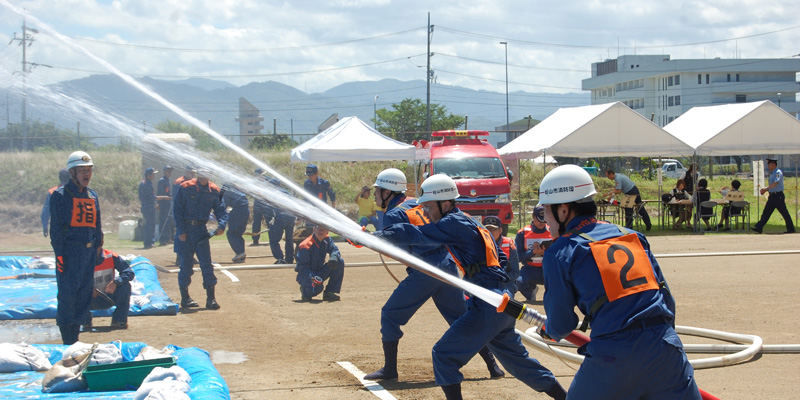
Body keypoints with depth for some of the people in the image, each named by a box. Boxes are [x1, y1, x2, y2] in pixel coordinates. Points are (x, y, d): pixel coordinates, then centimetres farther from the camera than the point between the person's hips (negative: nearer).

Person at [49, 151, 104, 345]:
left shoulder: (92, 196, 15)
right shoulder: (61, 196, -4)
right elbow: (55, 227, -8)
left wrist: (98, 248, 13)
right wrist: (59, 254, -14)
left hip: (89, 252, 7)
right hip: (70, 253, -7)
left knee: (84, 294, 9)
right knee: (67, 295, -7)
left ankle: (75, 340, 18)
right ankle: (69, 343, -5)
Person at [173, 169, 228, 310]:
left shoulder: (213, 191, 3)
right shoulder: (186, 188, -7)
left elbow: (220, 209, 4)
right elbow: (177, 210, -6)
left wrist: (222, 224, -16)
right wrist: (181, 231, -12)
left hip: (201, 230, 3)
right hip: (185, 230, -3)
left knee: (206, 264, -2)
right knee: (186, 265, 1)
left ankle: (211, 298, 1)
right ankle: (185, 298, 11)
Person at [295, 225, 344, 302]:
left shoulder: (327, 239, -1)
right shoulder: (306, 245, -22)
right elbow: (303, 266, -23)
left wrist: (333, 258, -29)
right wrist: (313, 277, -38)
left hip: (319, 272, 7)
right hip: (306, 274, -7)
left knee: (340, 262, -12)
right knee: (317, 287, -39)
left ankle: (329, 292, -9)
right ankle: (305, 290, 3)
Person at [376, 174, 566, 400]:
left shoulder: (454, 224, -10)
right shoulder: (468, 223, 17)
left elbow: (415, 235, -19)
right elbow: (499, 257, 23)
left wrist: (373, 237, -18)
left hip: (487, 304, -10)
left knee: (444, 354, -6)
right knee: (516, 358, 21)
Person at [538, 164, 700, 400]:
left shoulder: (560, 252, 4)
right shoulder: (633, 236, 17)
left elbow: (561, 325, 8)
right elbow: (666, 297, 17)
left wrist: (550, 332, 31)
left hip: (613, 358, -4)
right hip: (665, 349, 4)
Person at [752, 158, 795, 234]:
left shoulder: (778, 172, -13)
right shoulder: (771, 173, 16)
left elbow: (775, 183, -27)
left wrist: (766, 188, -32)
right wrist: (765, 190, 10)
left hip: (778, 196, -9)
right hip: (772, 196, 9)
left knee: (785, 213, 0)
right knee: (766, 212, 4)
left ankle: (791, 229, 9)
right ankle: (759, 228, 1)